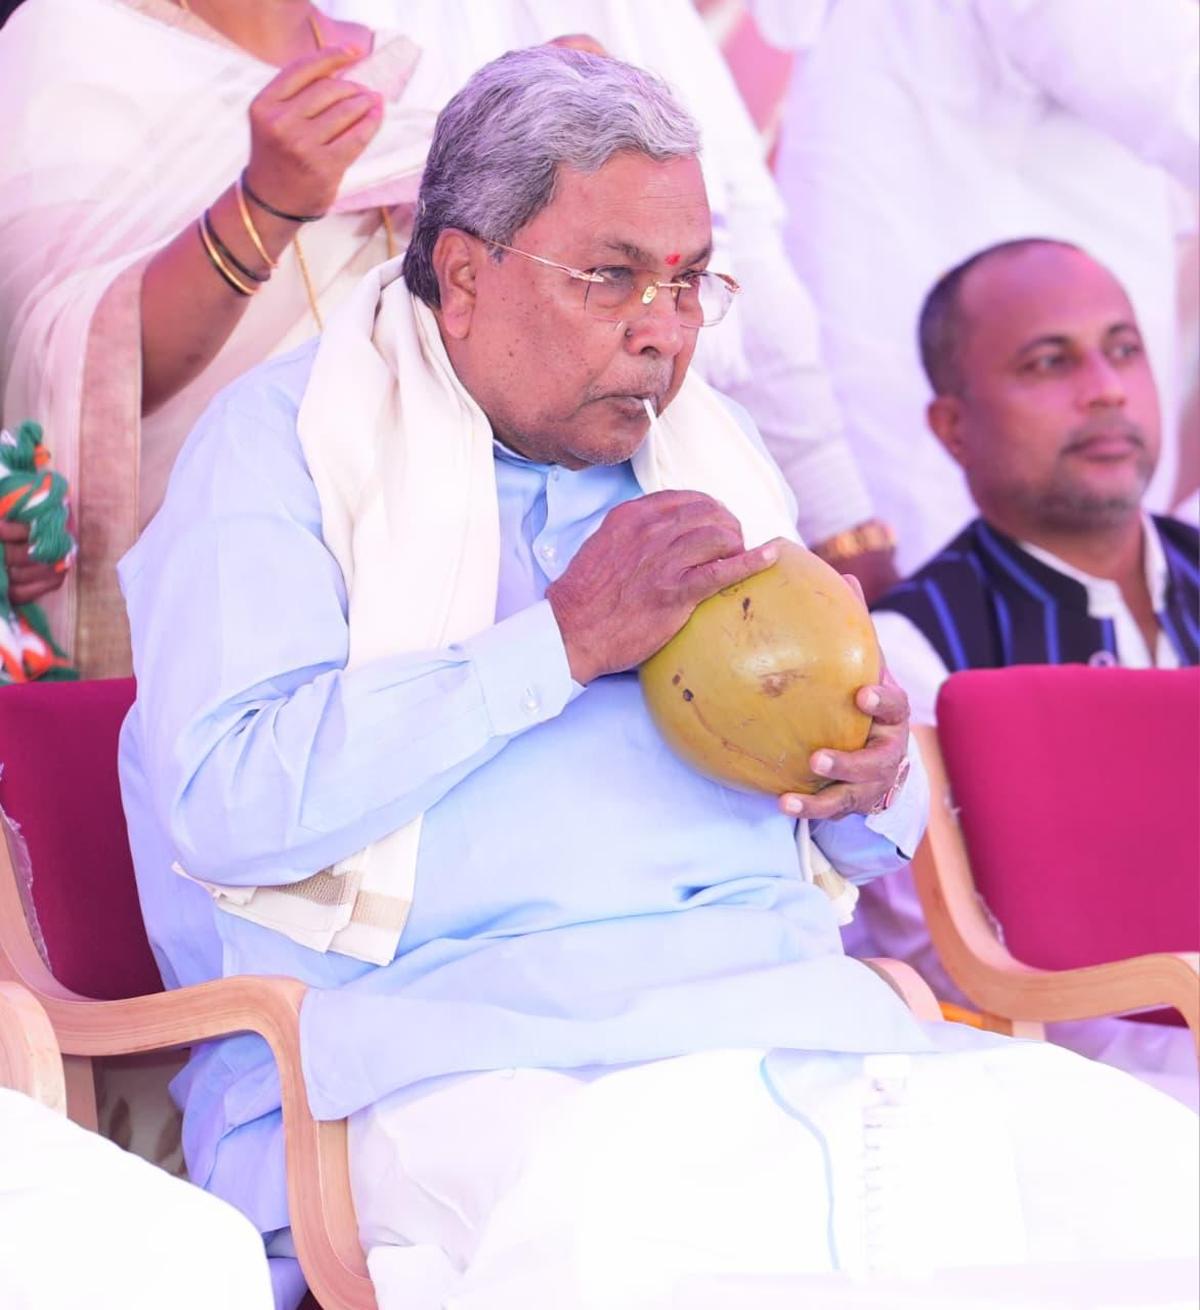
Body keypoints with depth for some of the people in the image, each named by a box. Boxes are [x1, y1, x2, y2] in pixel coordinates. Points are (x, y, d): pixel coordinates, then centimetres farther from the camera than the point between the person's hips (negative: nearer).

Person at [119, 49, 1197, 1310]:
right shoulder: (281, 439, 3)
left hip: (789, 1007, 6)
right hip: (453, 1035, -6)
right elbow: (228, 803, -14)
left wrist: (871, 778, 2)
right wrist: (569, 639, -12)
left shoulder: (703, 449, 23)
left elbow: (871, 842, 29)